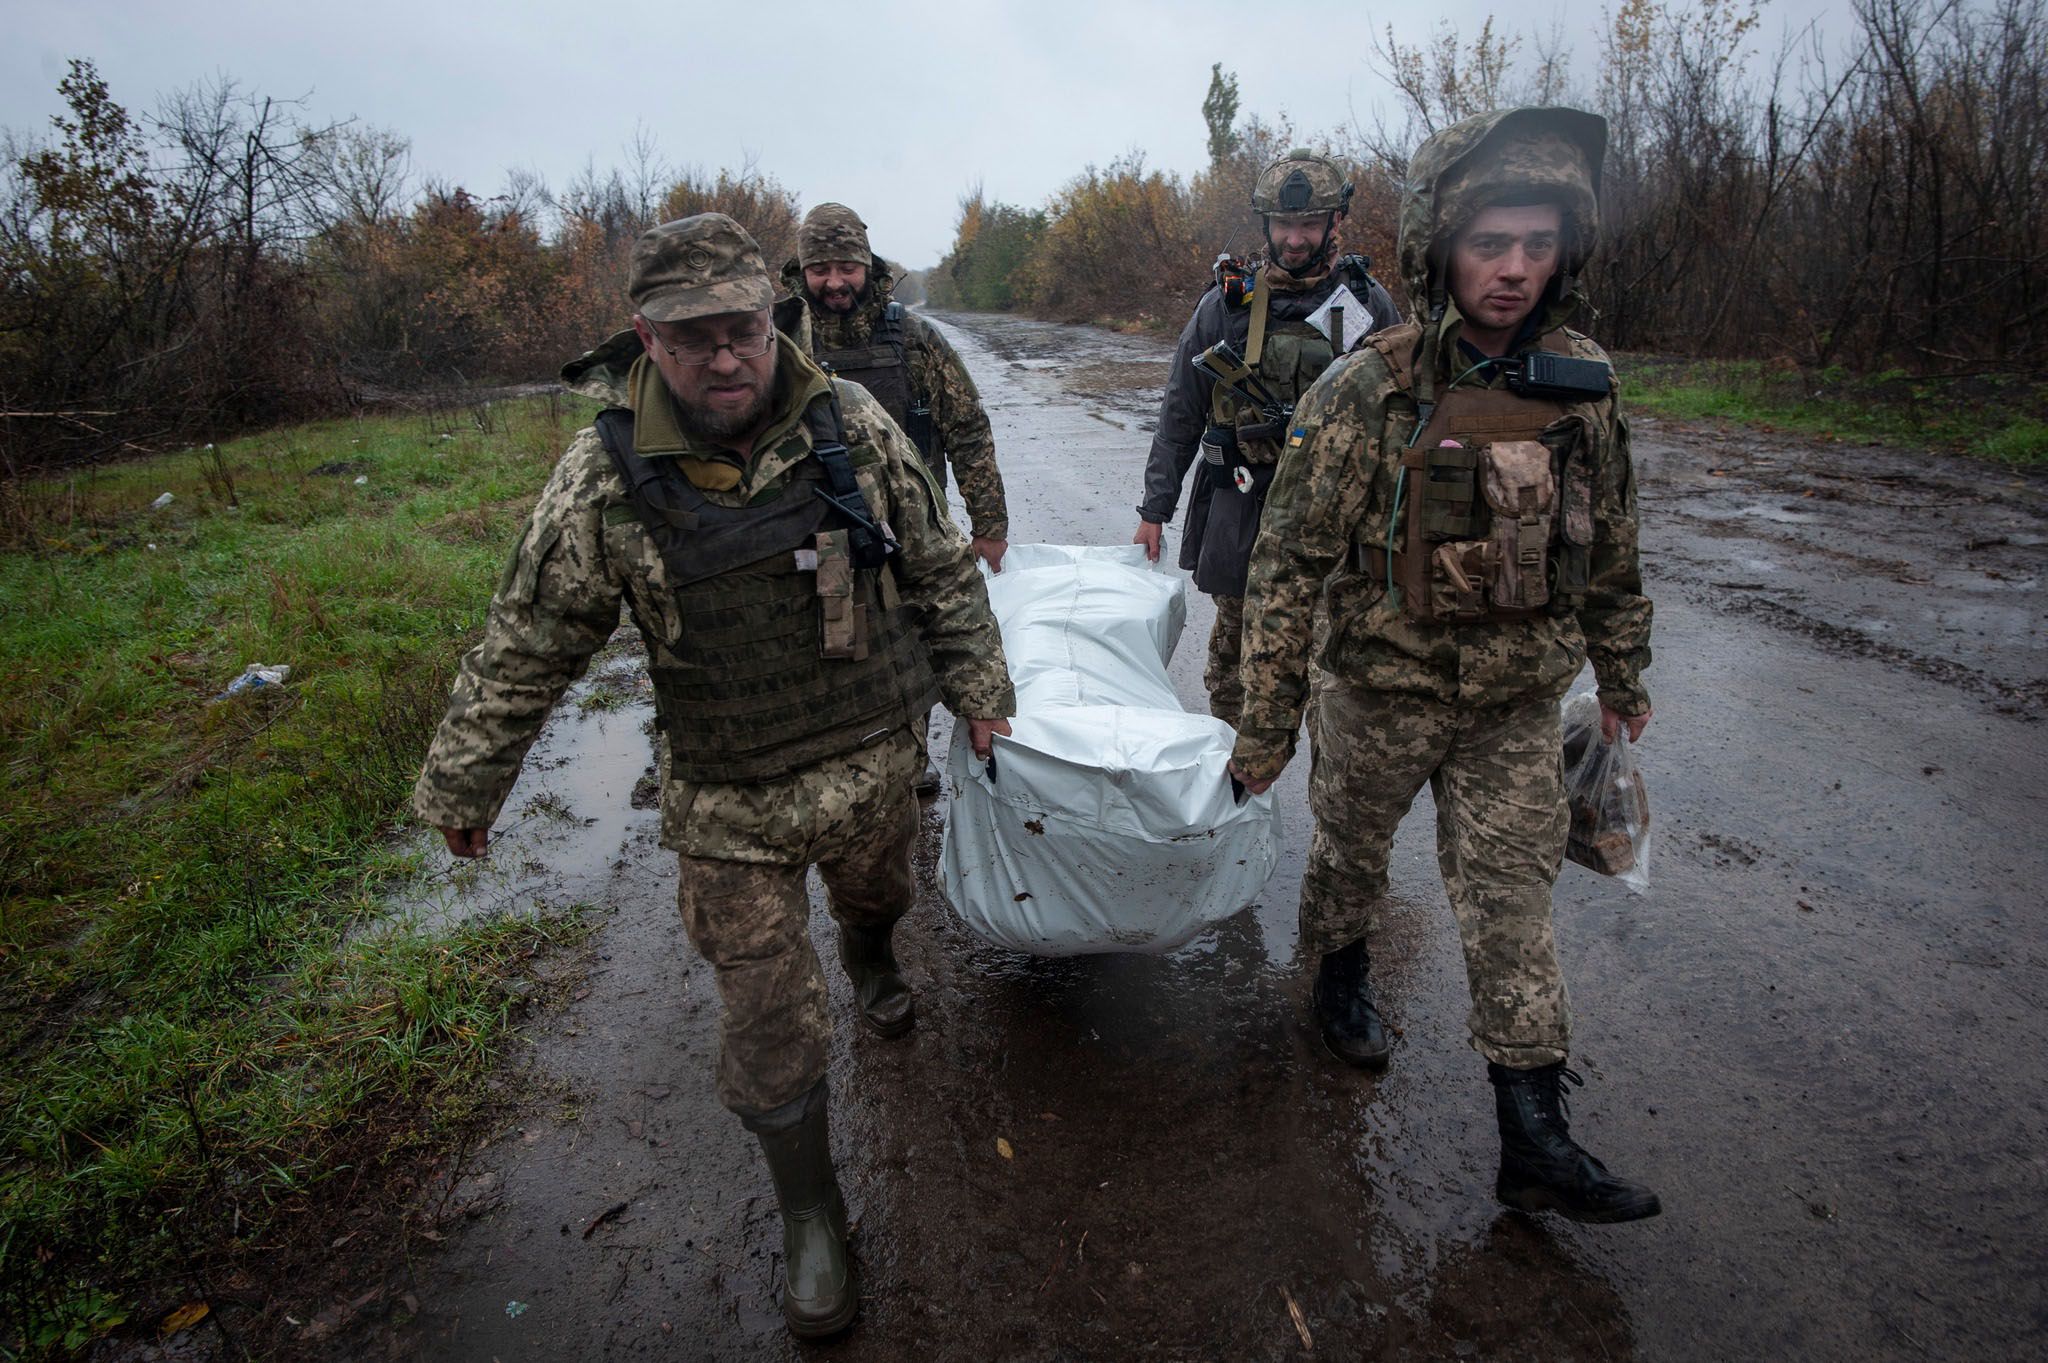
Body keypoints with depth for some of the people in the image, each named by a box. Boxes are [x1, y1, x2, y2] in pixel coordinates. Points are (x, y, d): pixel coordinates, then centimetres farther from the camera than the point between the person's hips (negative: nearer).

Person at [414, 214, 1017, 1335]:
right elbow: (525, 647, -4)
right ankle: (807, 1211, 31)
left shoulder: (852, 425, -9)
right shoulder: (605, 478, -13)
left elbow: (938, 569, 3)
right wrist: (461, 782, 4)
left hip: (872, 762, 2)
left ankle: (869, 963, 68)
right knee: (769, 1027, 5)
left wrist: (976, 685, 8)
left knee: (876, 898, 29)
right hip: (727, 806, -2)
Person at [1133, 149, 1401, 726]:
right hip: (1242, 506, 0)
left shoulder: (1369, 304, 2)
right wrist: (1155, 508, 3)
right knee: (1236, 640, 10)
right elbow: (1180, 414, 5)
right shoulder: (1227, 303, 1)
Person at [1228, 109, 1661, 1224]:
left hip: (1518, 707, 3)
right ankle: (1340, 979, 50)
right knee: (1348, 852, 19)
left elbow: (1610, 550, 11)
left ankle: (1533, 1142, 18)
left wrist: (1623, 676, 18)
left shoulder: (1582, 387, -2)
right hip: (1380, 691, -3)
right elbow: (1290, 563, -15)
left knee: (1514, 907, 6)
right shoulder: (1366, 392, -17)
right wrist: (1266, 718, -14)